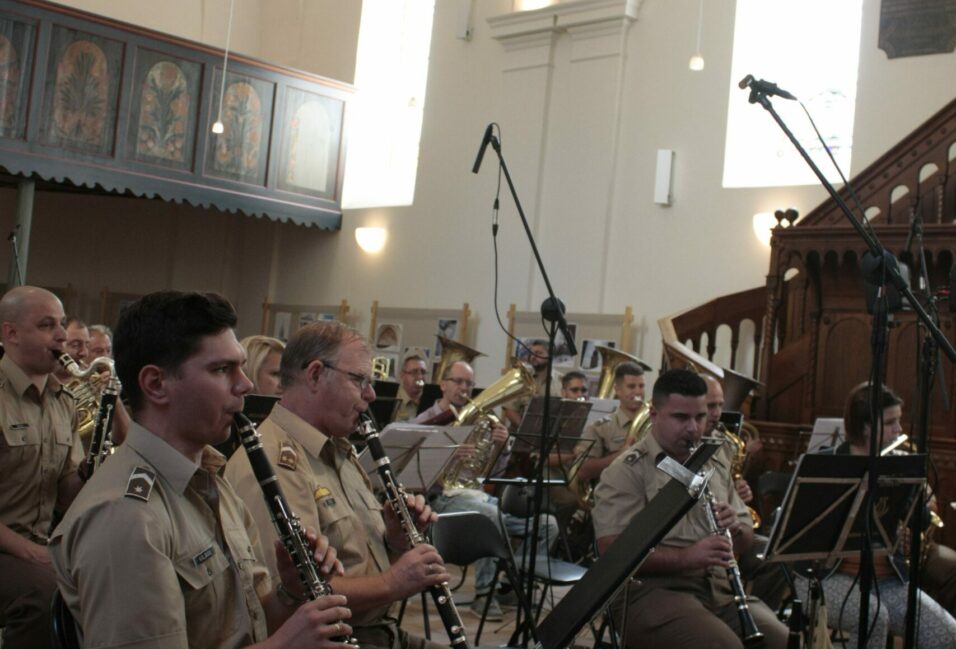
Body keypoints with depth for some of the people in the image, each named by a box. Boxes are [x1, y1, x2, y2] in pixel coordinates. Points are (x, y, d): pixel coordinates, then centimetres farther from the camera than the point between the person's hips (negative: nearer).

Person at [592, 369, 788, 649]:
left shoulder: (715, 463, 16)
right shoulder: (626, 470, -3)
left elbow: (744, 541, 22)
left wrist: (736, 528, -2)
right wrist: (685, 557, -24)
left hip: (722, 590, 6)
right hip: (653, 591, -6)